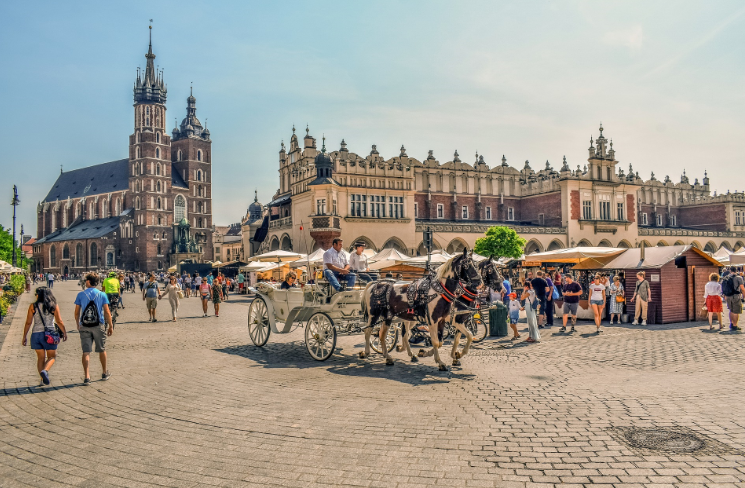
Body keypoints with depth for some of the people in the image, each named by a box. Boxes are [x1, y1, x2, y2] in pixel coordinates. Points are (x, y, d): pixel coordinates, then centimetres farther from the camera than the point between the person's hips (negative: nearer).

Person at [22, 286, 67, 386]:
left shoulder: (33, 306, 0)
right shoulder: (54, 306, -2)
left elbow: (28, 323, 0)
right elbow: (59, 322, -3)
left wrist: (24, 337, 8)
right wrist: (64, 333, 9)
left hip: (36, 334, 2)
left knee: (40, 357, 13)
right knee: (52, 357, 9)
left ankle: (42, 379, 12)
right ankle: (45, 371, -18)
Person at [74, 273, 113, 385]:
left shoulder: (80, 295, -1)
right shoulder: (102, 295, -2)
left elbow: (77, 313, 2)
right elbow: (107, 312, -3)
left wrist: (78, 325, 16)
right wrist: (110, 326, 4)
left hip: (84, 327, 0)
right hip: (99, 326, 0)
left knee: (86, 352, 2)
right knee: (102, 350, 15)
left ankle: (87, 377, -5)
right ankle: (104, 374, 28)